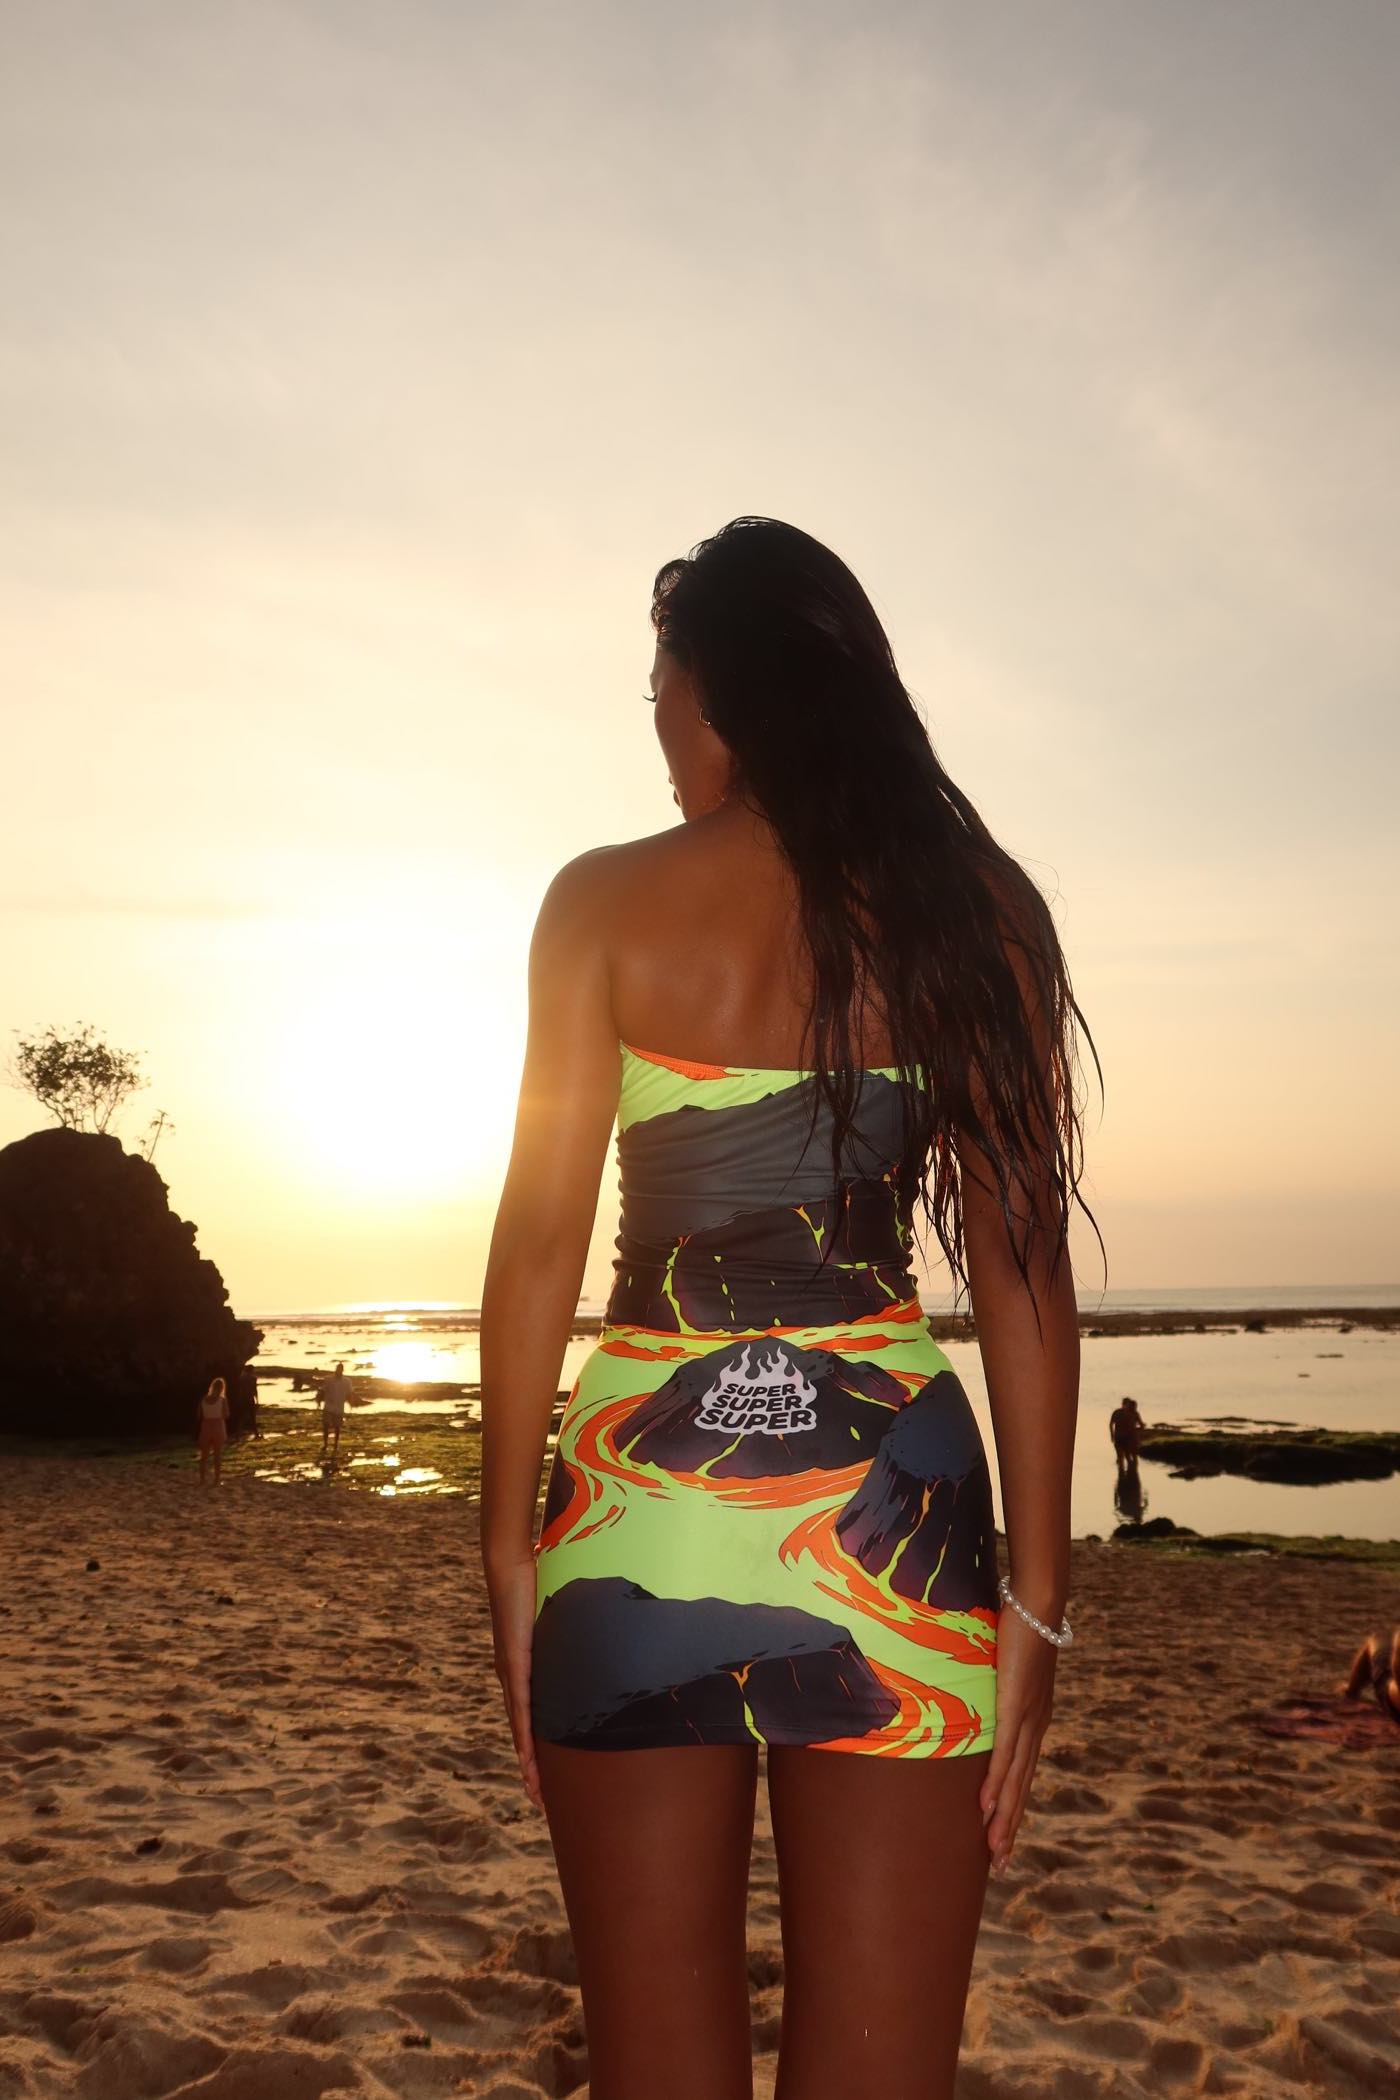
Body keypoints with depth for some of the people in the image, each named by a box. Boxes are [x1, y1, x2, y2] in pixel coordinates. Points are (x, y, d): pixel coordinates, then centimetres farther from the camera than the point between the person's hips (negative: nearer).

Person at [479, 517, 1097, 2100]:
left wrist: (509, 1544, 5)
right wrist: (1035, 1598, 5)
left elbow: (539, 1238, -3)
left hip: (645, 1492, -1)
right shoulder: (974, 907, 4)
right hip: (889, 1496, 1)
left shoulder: (606, 901, 0)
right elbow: (1024, 1273, 1)